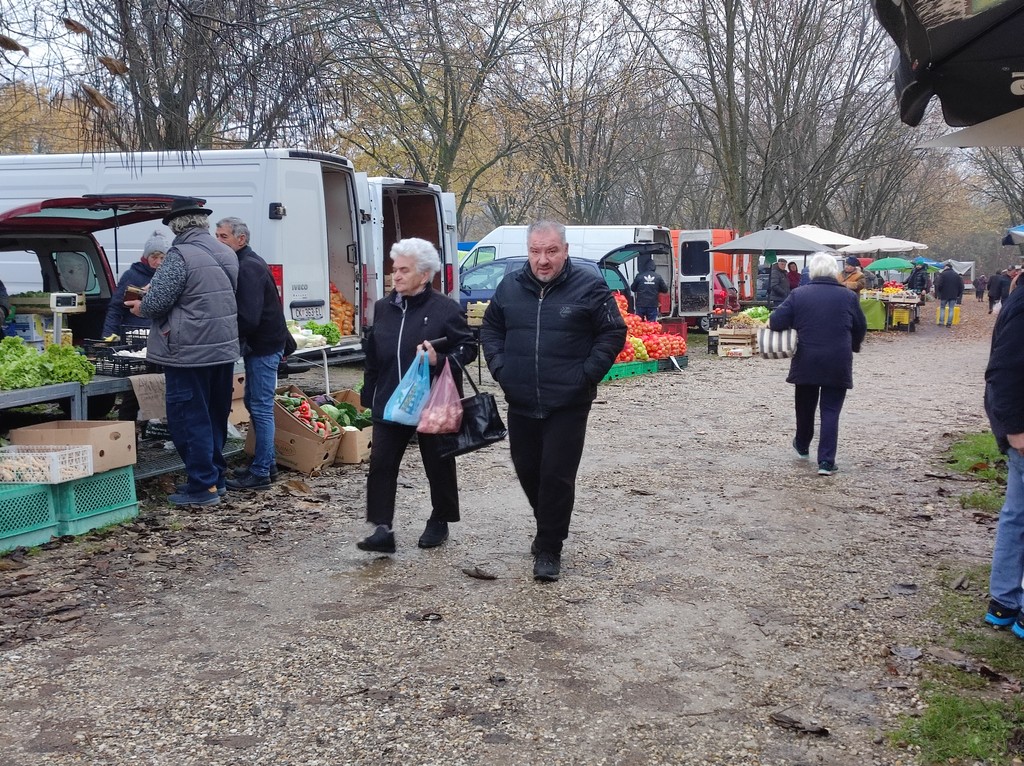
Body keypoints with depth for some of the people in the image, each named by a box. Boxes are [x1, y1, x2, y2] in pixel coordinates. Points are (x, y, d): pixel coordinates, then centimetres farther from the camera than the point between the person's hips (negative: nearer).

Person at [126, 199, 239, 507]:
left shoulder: (180, 256, -16)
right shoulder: (227, 253, 8)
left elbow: (156, 303, -18)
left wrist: (140, 307, 6)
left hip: (190, 352, -8)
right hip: (224, 349, 8)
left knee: (189, 418, 1)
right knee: (215, 417, 17)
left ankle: (203, 485, 3)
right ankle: (217, 477, 26)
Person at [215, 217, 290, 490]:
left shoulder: (248, 268, -19)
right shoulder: (245, 263, 14)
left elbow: (248, 318, -26)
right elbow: (243, 310, 15)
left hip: (263, 346, -11)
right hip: (258, 345, 11)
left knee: (260, 407, -6)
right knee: (253, 402, 17)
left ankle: (260, 473, -1)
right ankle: (266, 463, 26)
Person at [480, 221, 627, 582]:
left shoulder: (589, 288, -7)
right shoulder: (510, 287, 5)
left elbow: (613, 333, -2)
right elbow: (490, 328, 17)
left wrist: (587, 374, -9)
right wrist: (499, 367, 3)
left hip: (567, 405, -4)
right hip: (520, 403, 5)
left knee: (557, 476, -4)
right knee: (527, 471, 15)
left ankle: (549, 550, 8)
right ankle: (549, 528, 38)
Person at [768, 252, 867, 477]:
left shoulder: (799, 294, -3)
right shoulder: (849, 296, 0)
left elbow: (776, 321, -10)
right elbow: (861, 328, 9)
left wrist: (769, 322, 12)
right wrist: (851, 346, 26)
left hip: (806, 362, 1)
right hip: (838, 364, -1)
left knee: (805, 406, 20)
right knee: (831, 411, 2)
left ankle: (802, 446, 42)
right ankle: (826, 462, -4)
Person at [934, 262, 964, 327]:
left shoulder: (943, 274, -8)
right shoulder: (957, 275, 8)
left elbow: (939, 285, -12)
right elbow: (960, 286, 11)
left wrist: (938, 293, 4)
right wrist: (958, 294, 18)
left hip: (944, 295, -3)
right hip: (953, 295, 3)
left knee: (942, 308, 9)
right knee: (951, 309, 5)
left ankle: (941, 321, 2)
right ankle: (949, 323, 0)